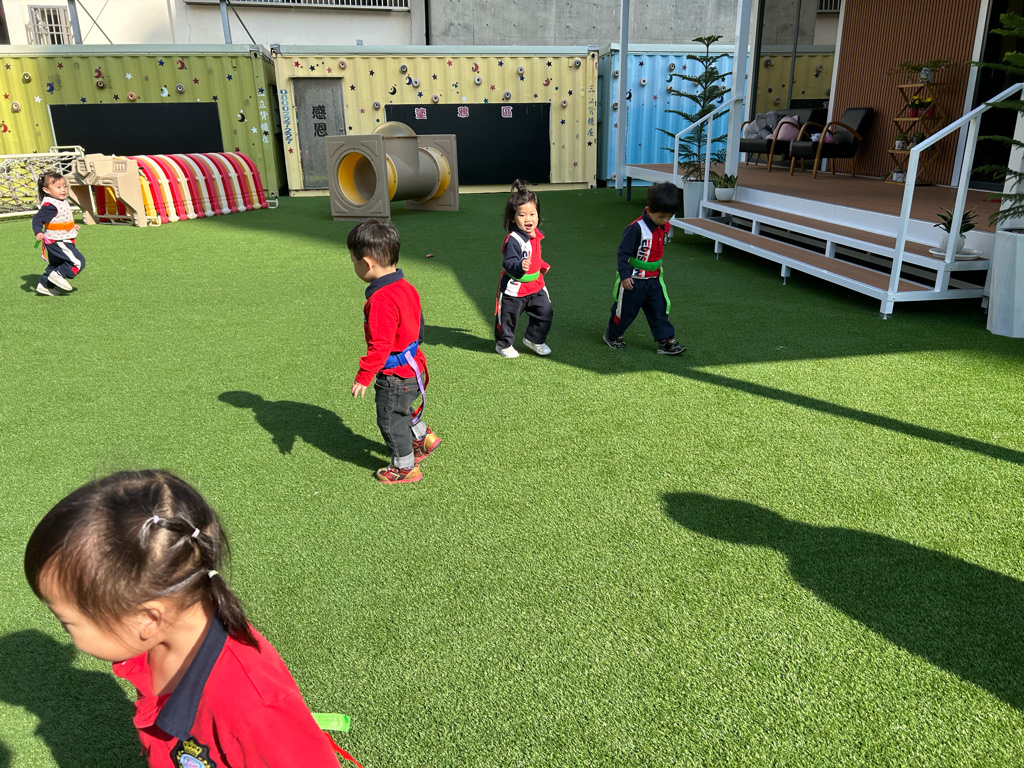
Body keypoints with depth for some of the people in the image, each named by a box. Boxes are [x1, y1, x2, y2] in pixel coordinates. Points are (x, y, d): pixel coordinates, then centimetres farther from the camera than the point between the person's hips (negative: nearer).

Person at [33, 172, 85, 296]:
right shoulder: (49, 205, -22)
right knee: (79, 262, -10)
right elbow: (37, 219, -27)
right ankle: (58, 275, -5)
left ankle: (44, 285, 28)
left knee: (55, 265, 21)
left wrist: (71, 226, 40)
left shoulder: (62, 202, 9)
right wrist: (38, 232, -43)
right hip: (57, 242, -10)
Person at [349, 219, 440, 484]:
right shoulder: (406, 287, 0)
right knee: (400, 411, 30)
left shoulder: (380, 300, -29)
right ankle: (424, 438, 43)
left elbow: (380, 345, -28)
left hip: (395, 377, -9)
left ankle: (404, 467, 26)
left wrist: (363, 377, -18)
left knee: (390, 420, 10)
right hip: (412, 368, 9)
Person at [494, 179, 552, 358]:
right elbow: (509, 262, -31)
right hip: (514, 289, -7)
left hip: (536, 286, 7)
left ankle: (534, 339, 33)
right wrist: (519, 266, -49)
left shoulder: (535, 235, 2)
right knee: (508, 317, 10)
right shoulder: (513, 240, -26)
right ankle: (503, 344, 33)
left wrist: (542, 265, 24)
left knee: (544, 313, 11)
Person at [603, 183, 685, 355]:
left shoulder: (664, 227, 0)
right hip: (633, 280, -6)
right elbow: (623, 252, -22)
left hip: (654, 279, 6)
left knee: (660, 309, 6)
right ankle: (612, 335, 31)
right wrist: (625, 275, -26)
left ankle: (666, 340, 12)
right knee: (626, 310, 10)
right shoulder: (636, 228, -24)